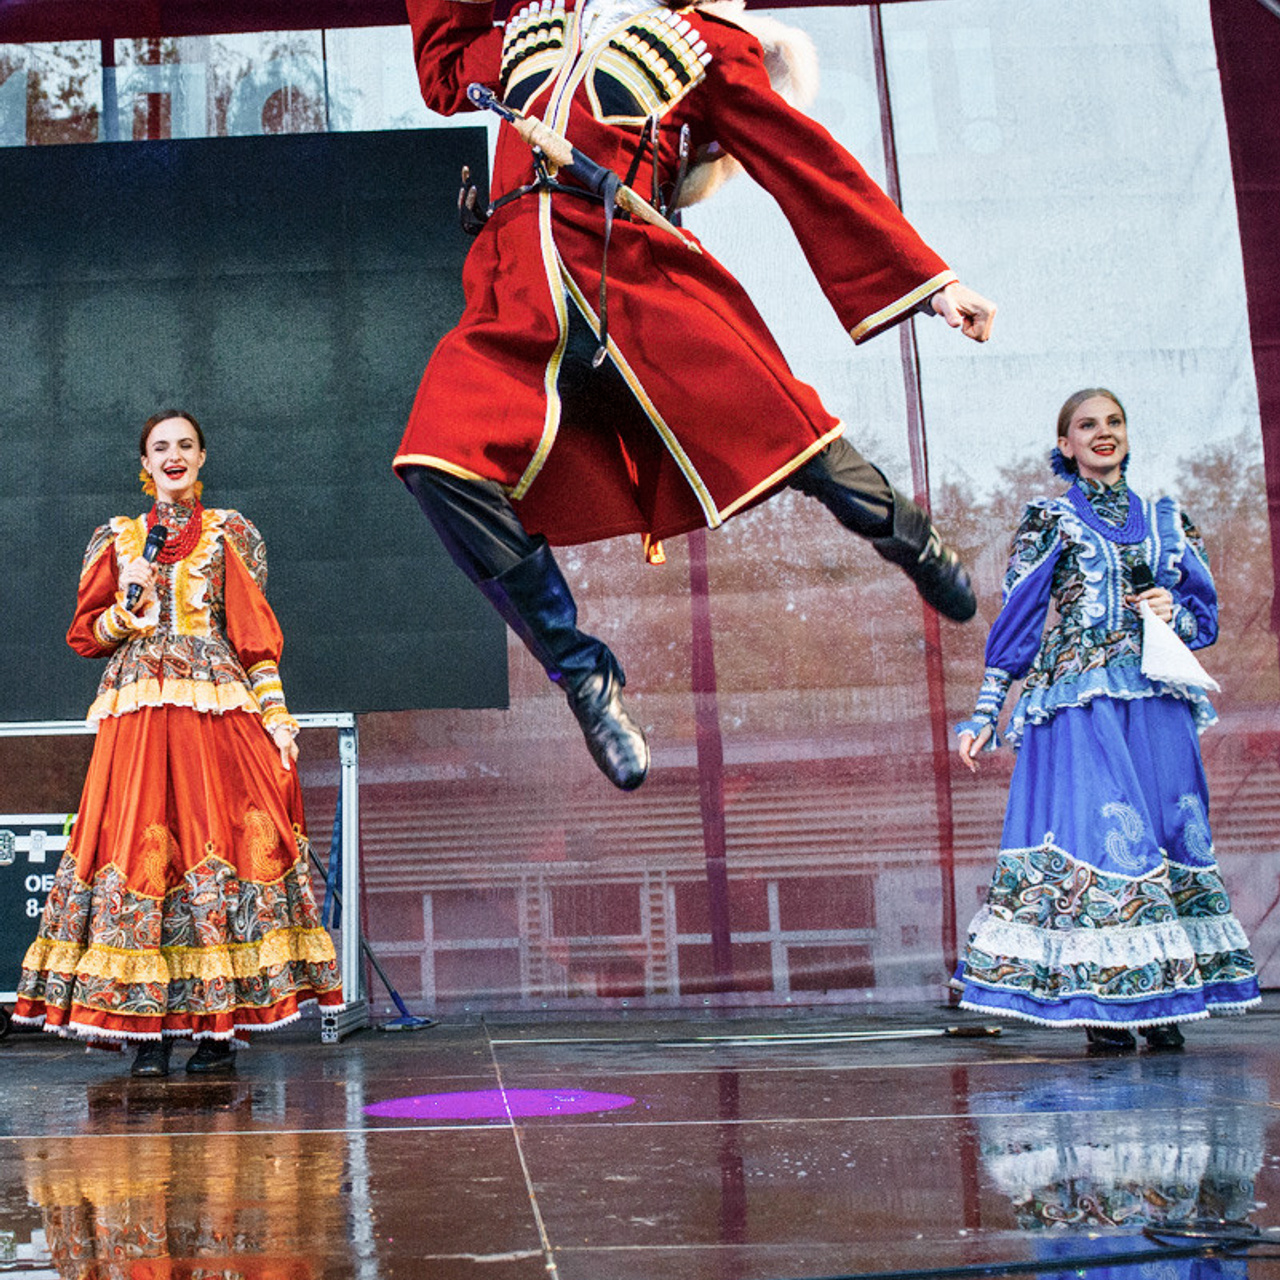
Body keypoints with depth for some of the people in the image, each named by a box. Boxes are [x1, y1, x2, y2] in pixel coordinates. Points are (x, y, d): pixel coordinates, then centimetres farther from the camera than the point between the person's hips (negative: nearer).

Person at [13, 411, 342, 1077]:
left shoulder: (230, 533, 12)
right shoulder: (115, 538, 16)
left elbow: (256, 634, 8)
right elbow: (87, 635, 15)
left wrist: (276, 717, -1)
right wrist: (130, 607, -6)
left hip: (218, 711, -1)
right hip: (137, 716, 1)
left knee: (220, 846, -9)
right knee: (137, 846, -8)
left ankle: (218, 1028, -4)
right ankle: (149, 1032, -3)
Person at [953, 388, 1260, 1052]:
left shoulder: (1167, 519, 17)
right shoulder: (1048, 519, 7)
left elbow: (1205, 615, 19)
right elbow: (1016, 622, 3)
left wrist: (1175, 613, -5)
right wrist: (984, 713, -2)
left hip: (1159, 705, 4)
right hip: (1078, 707, -4)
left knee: (1168, 831, -1)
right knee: (1094, 832, -12)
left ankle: (1160, 1005, 6)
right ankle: (1101, 1007, -7)